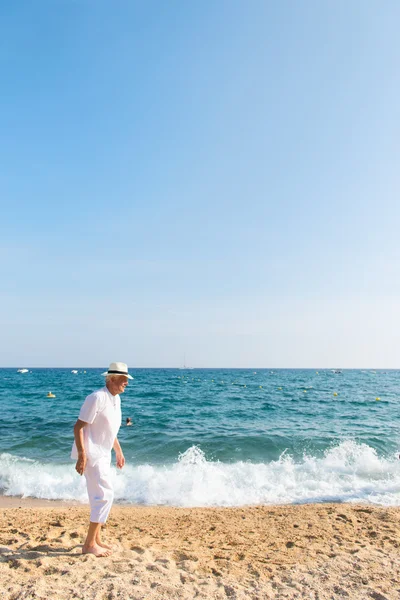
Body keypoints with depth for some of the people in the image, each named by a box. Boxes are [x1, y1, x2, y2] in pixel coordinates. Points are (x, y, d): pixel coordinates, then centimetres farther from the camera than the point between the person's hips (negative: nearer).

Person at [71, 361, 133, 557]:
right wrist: (82, 456, -26)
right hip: (91, 454, -9)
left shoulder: (116, 399, 8)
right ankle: (89, 544, 2)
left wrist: (119, 451, 23)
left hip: (103, 455, 9)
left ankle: (96, 539, 30)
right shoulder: (97, 398, -20)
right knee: (105, 495, -10)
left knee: (101, 496, 16)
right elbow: (78, 427, -21)